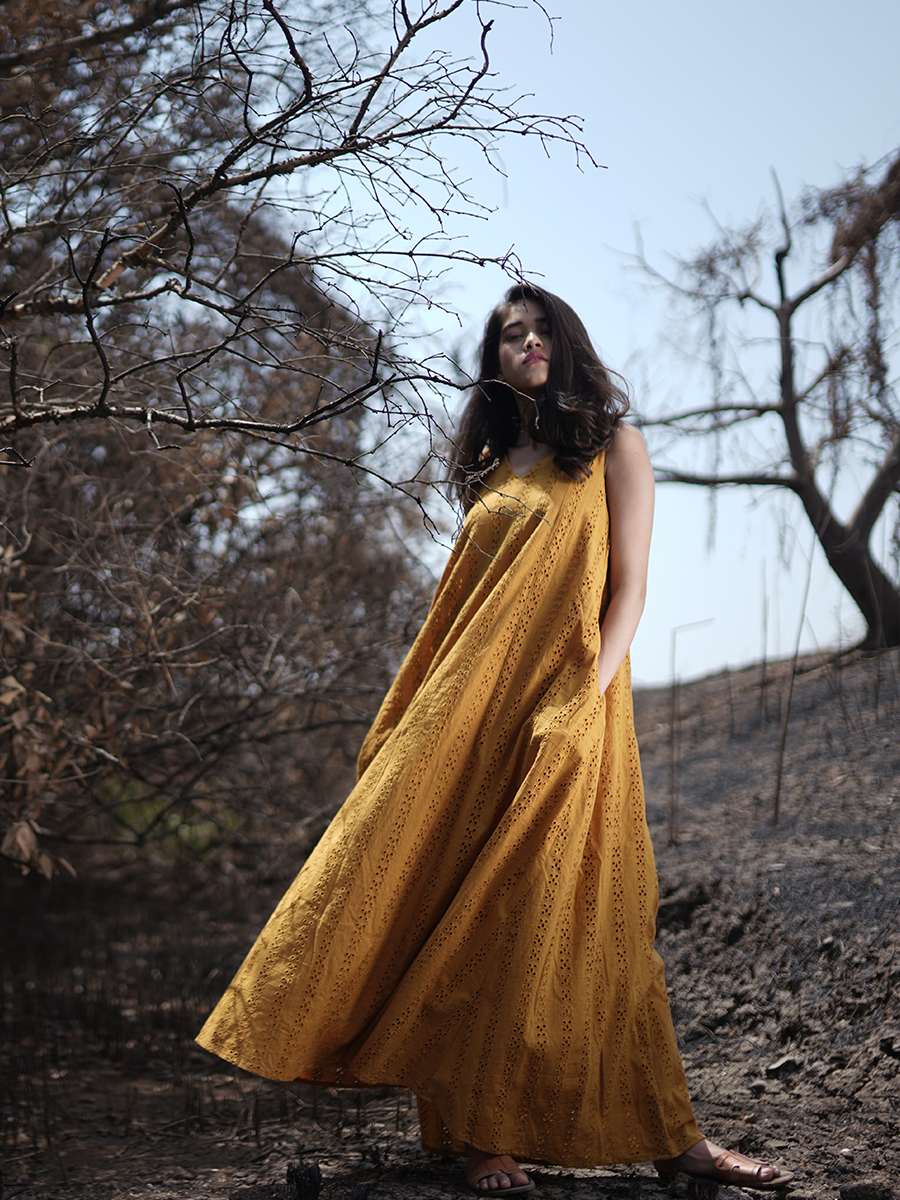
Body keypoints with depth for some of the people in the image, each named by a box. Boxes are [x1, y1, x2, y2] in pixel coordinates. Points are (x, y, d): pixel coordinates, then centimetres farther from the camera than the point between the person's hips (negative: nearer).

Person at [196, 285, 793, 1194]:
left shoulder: (612, 449, 6)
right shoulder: (493, 465, 19)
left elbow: (629, 587, -2)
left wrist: (586, 697, -15)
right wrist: (414, 713, 9)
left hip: (564, 711, -4)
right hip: (468, 713, 5)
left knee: (558, 916, -9)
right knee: (462, 909, -3)